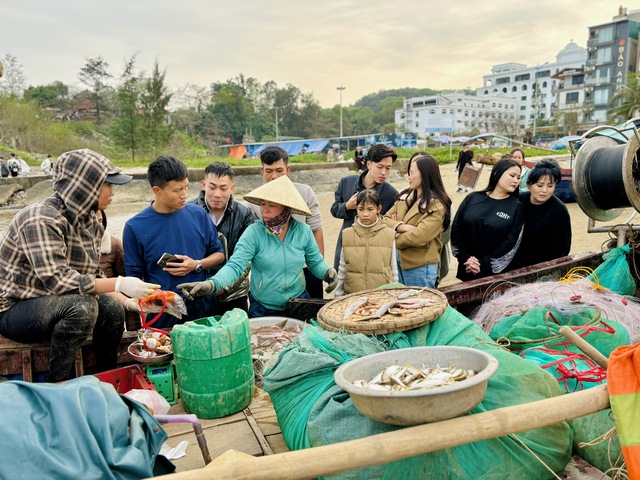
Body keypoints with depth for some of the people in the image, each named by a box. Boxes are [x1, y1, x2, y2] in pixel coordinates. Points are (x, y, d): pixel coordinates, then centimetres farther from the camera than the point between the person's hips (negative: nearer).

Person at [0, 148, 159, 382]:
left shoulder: (88, 219, 2)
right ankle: (55, 384, -15)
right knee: (81, 306, -31)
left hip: (50, 304, 8)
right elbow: (56, 280, -32)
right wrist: (118, 284, -33)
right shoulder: (41, 220, -24)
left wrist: (132, 302, -7)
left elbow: (92, 277, 5)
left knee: (112, 307, -14)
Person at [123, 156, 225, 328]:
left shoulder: (198, 214, 0)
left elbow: (219, 254, 10)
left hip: (204, 306, 2)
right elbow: (134, 278, -1)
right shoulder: (135, 227, -6)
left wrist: (197, 265, -9)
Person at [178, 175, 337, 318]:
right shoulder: (254, 232, -14)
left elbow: (316, 262, 5)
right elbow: (235, 266, -23)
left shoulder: (303, 231, -7)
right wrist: (212, 284, -41)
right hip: (262, 310, -1)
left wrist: (327, 272, -16)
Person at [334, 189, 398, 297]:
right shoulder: (347, 234, 2)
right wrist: (338, 295, 7)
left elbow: (393, 270, 6)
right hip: (352, 296, 1)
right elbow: (342, 269, 7)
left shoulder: (389, 235, -1)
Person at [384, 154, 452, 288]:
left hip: (420, 267, -6)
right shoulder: (405, 197, 9)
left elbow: (420, 237, -23)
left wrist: (395, 240, -8)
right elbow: (385, 219, 2)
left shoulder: (436, 206, -12)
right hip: (399, 262, 7)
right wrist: (400, 226, -17)